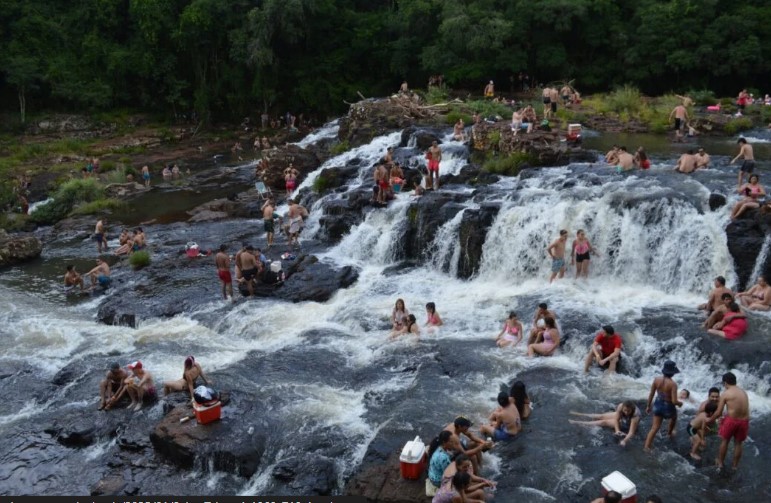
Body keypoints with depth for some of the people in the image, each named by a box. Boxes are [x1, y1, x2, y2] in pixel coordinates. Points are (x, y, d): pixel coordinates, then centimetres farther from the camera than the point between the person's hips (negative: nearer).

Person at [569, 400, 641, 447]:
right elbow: (616, 419, -24)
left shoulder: (635, 416, -44)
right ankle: (580, 414, 24)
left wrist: (625, 440, -61)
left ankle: (578, 423, -6)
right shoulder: (621, 406, -33)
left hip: (626, 425, -3)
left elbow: (631, 432, -44)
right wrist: (617, 430, -38)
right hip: (621, 416, 3)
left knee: (604, 422, -8)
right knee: (601, 416, 7)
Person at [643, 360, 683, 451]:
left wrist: (648, 406, 11)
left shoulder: (657, 380, -11)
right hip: (668, 407, -3)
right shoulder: (673, 384, -25)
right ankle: (670, 433, 59)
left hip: (657, 405, 3)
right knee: (674, 417, 35)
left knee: (655, 428, 11)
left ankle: (647, 446, 2)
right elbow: (674, 401, -24)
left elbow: (651, 394, -2)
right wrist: (680, 403, -1)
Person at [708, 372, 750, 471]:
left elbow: (718, 413, -5)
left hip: (731, 420, -4)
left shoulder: (725, 394, -7)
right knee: (738, 443, 20)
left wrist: (710, 419, 11)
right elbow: (744, 408, 12)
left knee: (725, 441, 17)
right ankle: (735, 465, 31)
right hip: (744, 421, 4)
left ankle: (720, 463, 28)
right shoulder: (744, 392, 9)